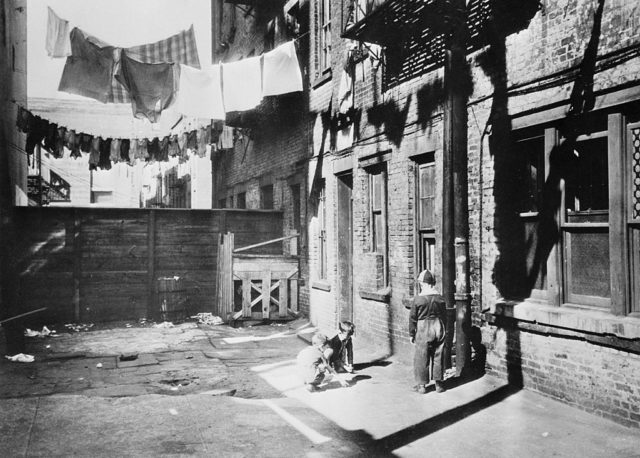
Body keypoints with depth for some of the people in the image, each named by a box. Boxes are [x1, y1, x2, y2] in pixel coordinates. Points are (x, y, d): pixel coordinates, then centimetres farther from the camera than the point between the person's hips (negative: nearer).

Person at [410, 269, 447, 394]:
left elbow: (413, 318, -5)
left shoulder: (418, 299, -11)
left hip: (423, 330, -3)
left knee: (422, 358, 6)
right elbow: (444, 316, 8)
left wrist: (411, 334, 5)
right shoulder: (440, 298, 0)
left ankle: (422, 385, 11)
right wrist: (444, 331, 20)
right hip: (438, 328, 4)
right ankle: (438, 383, 19)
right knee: (438, 357, 12)